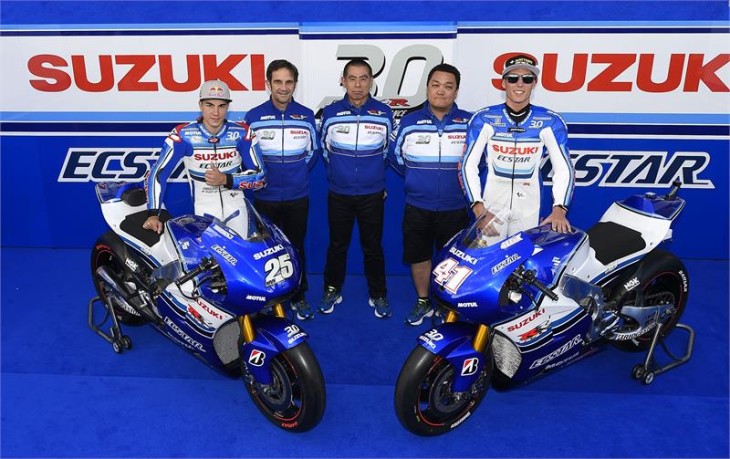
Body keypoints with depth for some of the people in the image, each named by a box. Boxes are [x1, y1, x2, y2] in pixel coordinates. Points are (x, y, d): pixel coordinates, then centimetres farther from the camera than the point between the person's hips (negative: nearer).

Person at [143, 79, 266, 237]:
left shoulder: (241, 133, -7)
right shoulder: (183, 134, -10)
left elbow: (260, 176, -5)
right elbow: (157, 174, -7)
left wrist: (226, 180, -19)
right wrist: (153, 214, -16)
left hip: (235, 207, 1)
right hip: (203, 210, -1)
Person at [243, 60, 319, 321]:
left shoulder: (306, 116, 1)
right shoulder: (253, 117, -3)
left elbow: (312, 151, 12)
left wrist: (297, 175, 8)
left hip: (298, 197, 1)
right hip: (264, 198, -1)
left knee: (296, 248, 11)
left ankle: (298, 297, 25)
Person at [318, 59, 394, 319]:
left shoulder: (384, 114, -3)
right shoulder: (330, 113, -4)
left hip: (373, 195, 0)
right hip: (338, 195, 0)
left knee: (373, 247, 9)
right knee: (337, 246, 12)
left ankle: (378, 295, 24)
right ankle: (332, 291, 29)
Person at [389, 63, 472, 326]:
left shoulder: (470, 122, -3)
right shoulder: (409, 122, 0)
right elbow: (396, 157, 12)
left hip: (455, 209, -1)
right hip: (417, 208, 1)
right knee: (418, 255, 12)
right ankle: (423, 302, 33)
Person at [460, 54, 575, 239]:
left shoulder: (550, 122, -2)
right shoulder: (484, 119, -4)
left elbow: (564, 168, -3)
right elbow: (468, 165, -6)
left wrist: (559, 209, -16)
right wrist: (478, 208, -15)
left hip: (529, 207, 1)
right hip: (492, 204, -1)